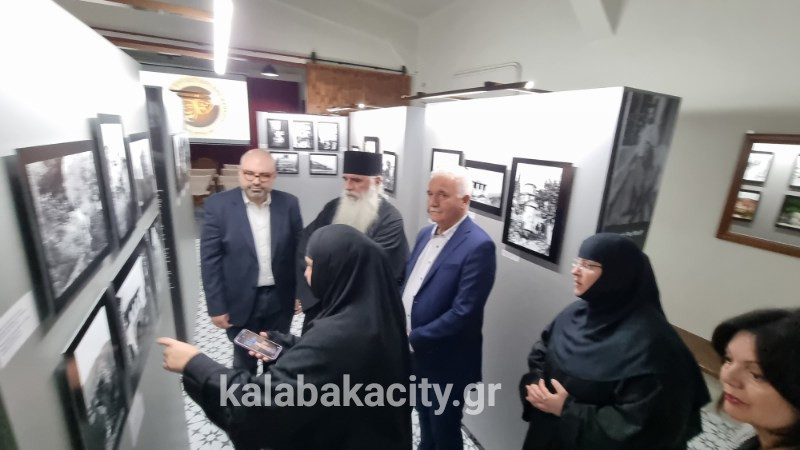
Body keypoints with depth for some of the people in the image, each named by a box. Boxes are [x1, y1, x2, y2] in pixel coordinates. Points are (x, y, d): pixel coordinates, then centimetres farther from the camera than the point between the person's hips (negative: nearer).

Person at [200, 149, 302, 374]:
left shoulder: (288, 204, -6)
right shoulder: (218, 205, -11)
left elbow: (298, 251, 0)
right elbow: (210, 260, -9)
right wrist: (216, 306, -8)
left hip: (280, 299, 2)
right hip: (240, 302, -2)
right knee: (244, 360, 19)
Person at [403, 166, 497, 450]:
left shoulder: (478, 246, -23)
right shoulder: (426, 234, 3)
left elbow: (464, 312, -27)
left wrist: (414, 338, -21)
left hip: (445, 362, -7)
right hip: (414, 353, 7)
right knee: (425, 420, 30)